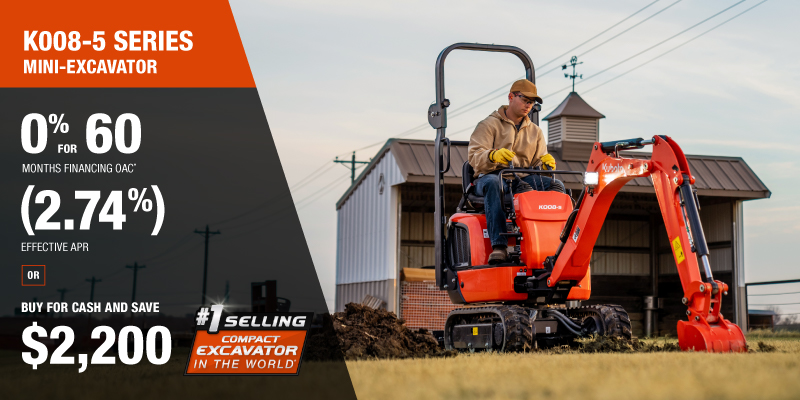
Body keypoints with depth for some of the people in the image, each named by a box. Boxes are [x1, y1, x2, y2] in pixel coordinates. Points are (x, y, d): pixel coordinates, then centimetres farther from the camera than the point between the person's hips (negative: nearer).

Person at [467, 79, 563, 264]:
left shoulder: (535, 131, 24)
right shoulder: (489, 125, 7)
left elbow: (537, 162, 17)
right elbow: (474, 157, -7)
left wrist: (545, 162, -9)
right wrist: (493, 155, -30)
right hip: (491, 176, -4)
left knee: (555, 185, -23)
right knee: (493, 183, -41)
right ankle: (498, 245, -49)